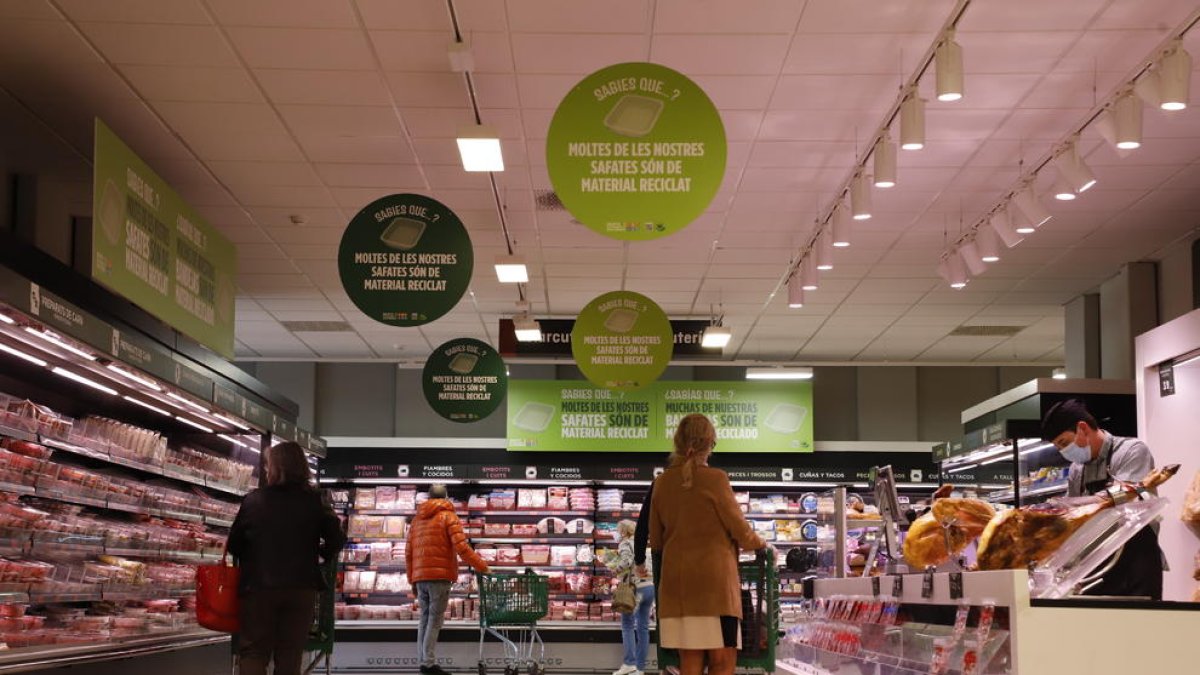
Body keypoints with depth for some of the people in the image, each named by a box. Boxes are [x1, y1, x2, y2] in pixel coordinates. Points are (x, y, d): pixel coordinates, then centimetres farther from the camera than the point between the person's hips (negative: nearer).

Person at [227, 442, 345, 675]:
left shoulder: (253, 500, -5)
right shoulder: (314, 501, -1)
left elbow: (234, 545, -1)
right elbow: (336, 539, -4)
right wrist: (322, 556, 15)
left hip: (259, 586, -2)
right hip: (301, 587, 2)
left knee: (253, 651, 6)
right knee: (290, 655, 9)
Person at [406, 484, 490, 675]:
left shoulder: (417, 520, 19)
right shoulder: (448, 517, 0)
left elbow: (408, 553, 17)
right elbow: (461, 548, -12)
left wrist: (412, 581, 20)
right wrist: (482, 567, -8)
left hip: (420, 577, 6)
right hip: (440, 576, -6)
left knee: (425, 618, 11)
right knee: (435, 620, -6)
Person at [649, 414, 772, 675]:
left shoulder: (662, 482, 8)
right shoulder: (715, 479, -7)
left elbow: (655, 541, 14)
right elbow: (741, 531, -2)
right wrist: (762, 544, 17)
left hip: (677, 582, 5)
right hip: (714, 579, -5)